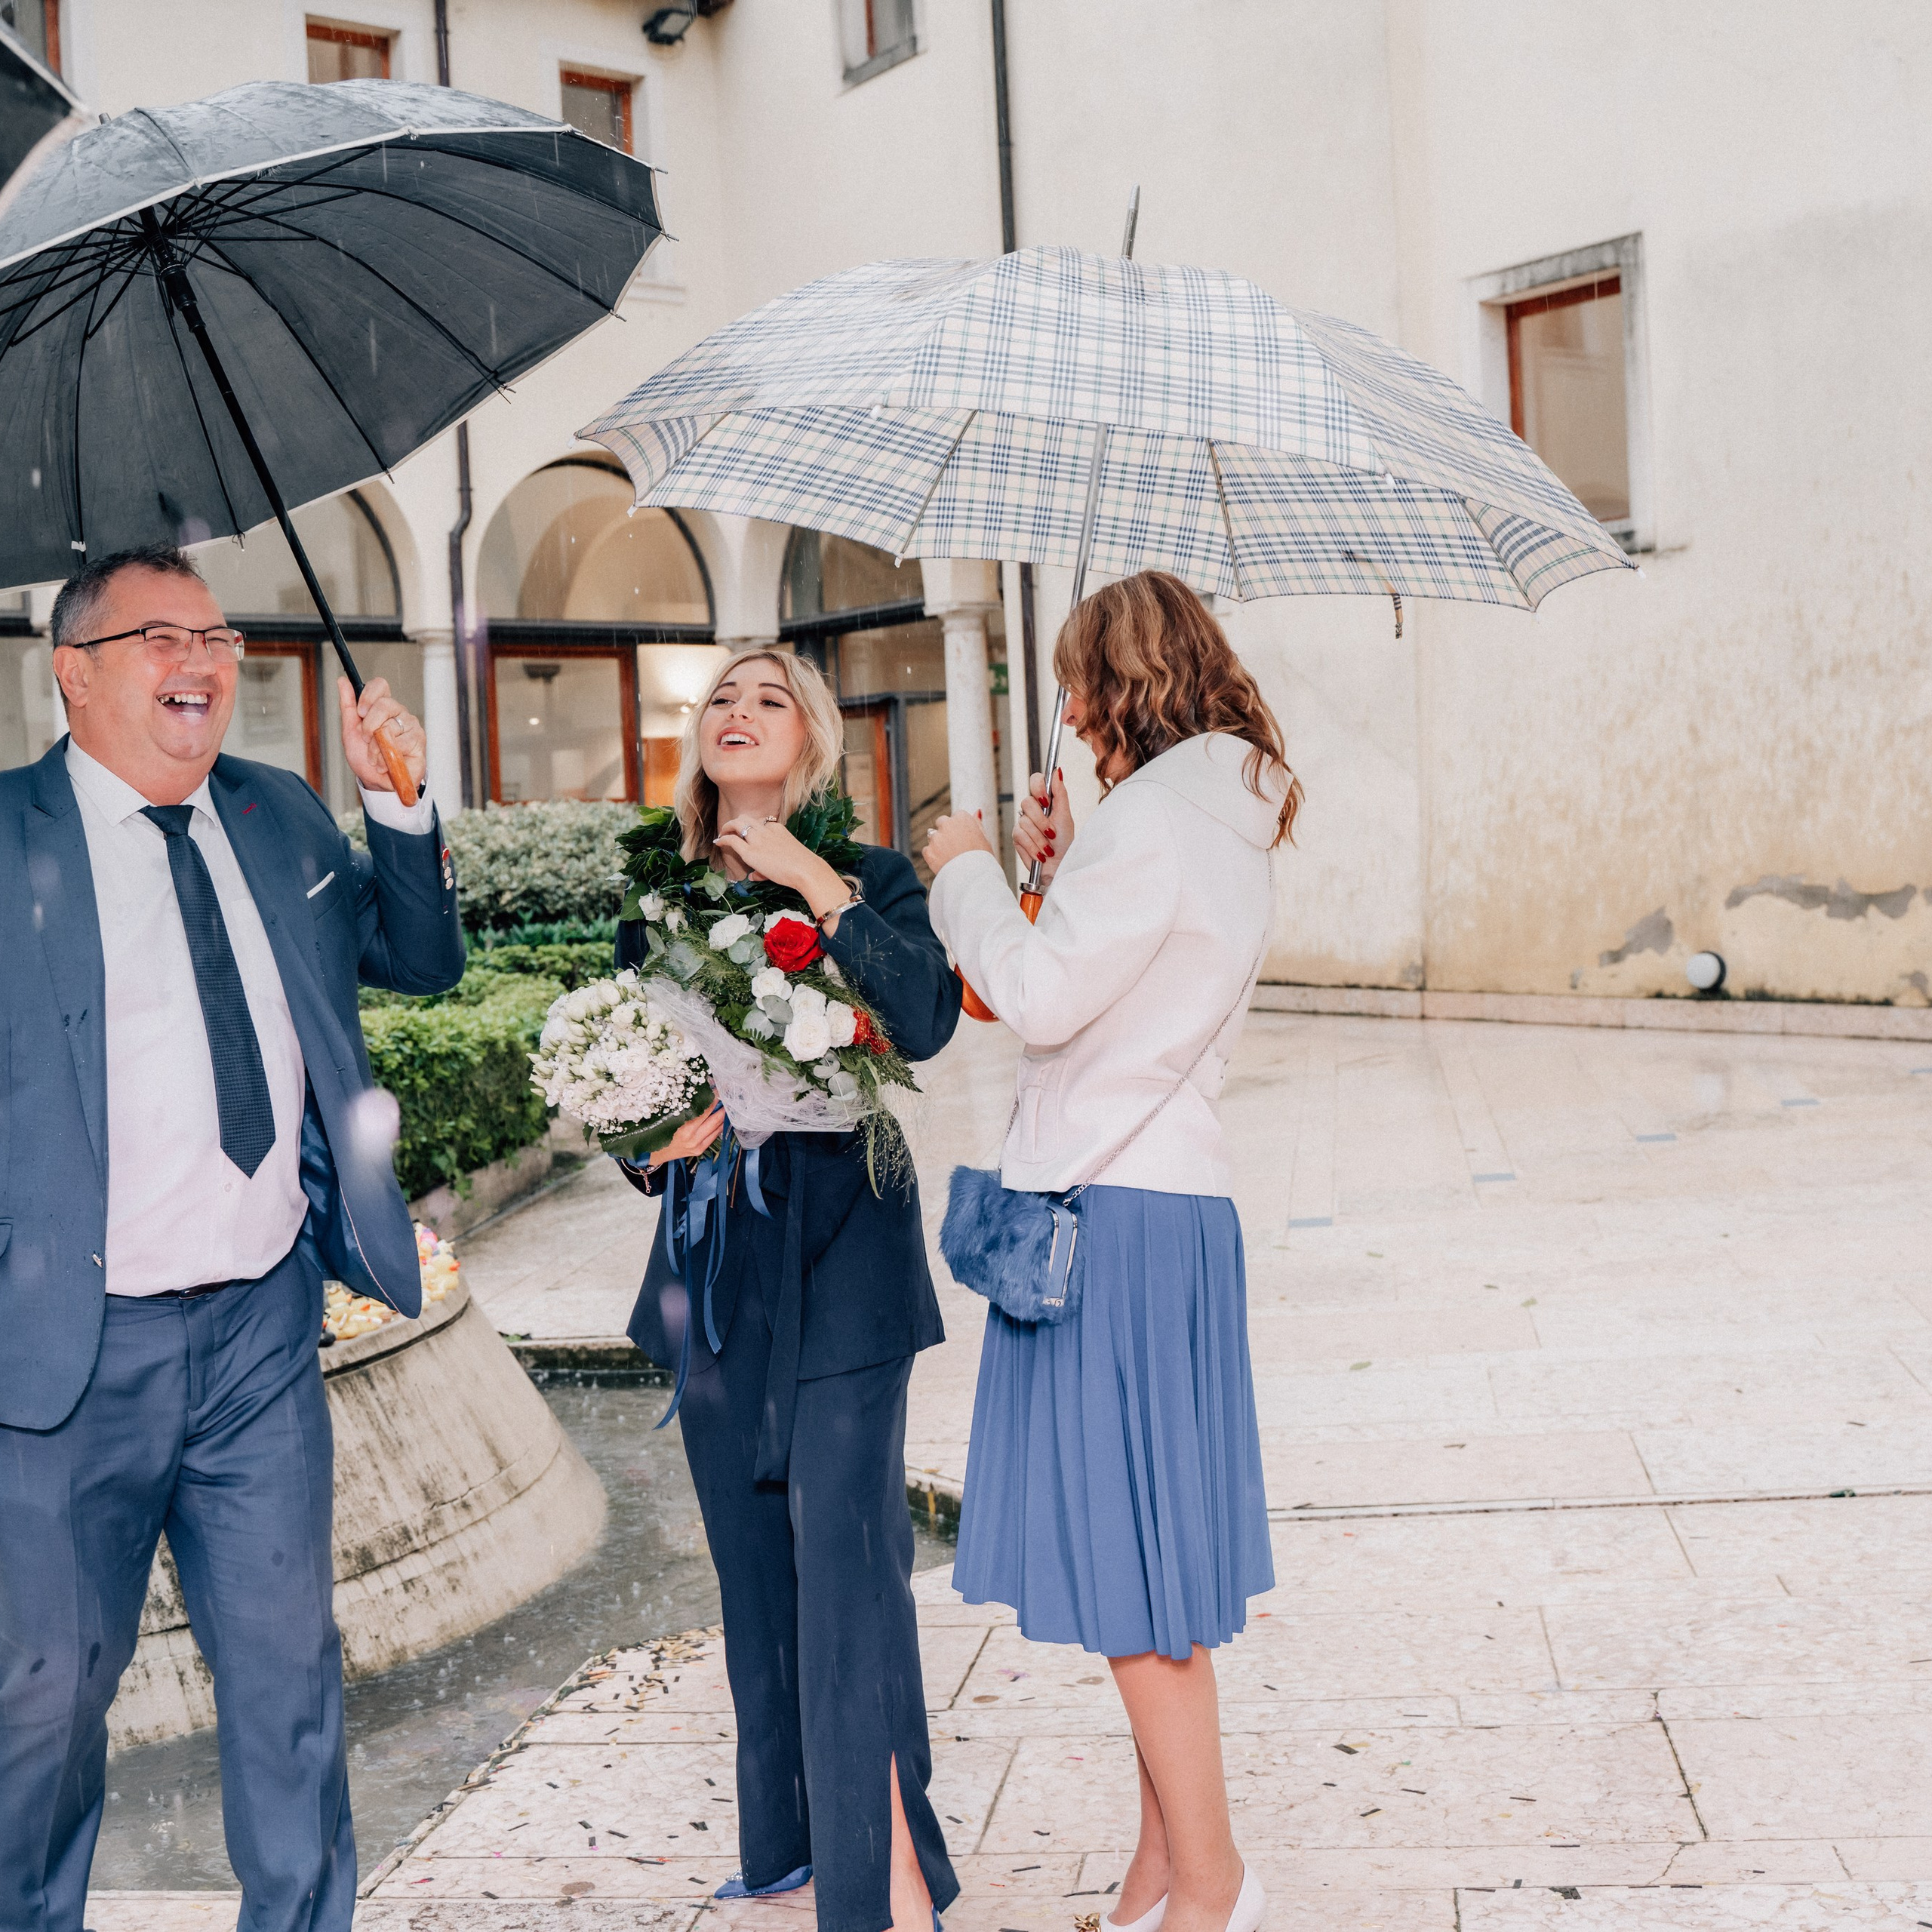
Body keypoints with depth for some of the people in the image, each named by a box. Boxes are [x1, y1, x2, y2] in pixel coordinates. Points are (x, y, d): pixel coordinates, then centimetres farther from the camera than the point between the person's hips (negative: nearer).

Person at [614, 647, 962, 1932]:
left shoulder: (873, 878, 1)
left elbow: (927, 1020, -17)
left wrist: (812, 881, -17)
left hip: (841, 1258, -4)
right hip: (714, 1264, 4)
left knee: (846, 1557, -10)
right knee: (753, 1563, 12)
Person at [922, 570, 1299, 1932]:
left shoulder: (1155, 818, -15)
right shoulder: (1230, 822, 15)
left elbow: (1039, 995, -18)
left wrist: (968, 871, -3)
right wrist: (1061, 866, 14)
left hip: (1115, 1217, -10)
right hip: (1179, 1204, 10)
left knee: (1129, 1570, 0)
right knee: (1150, 1564, 15)